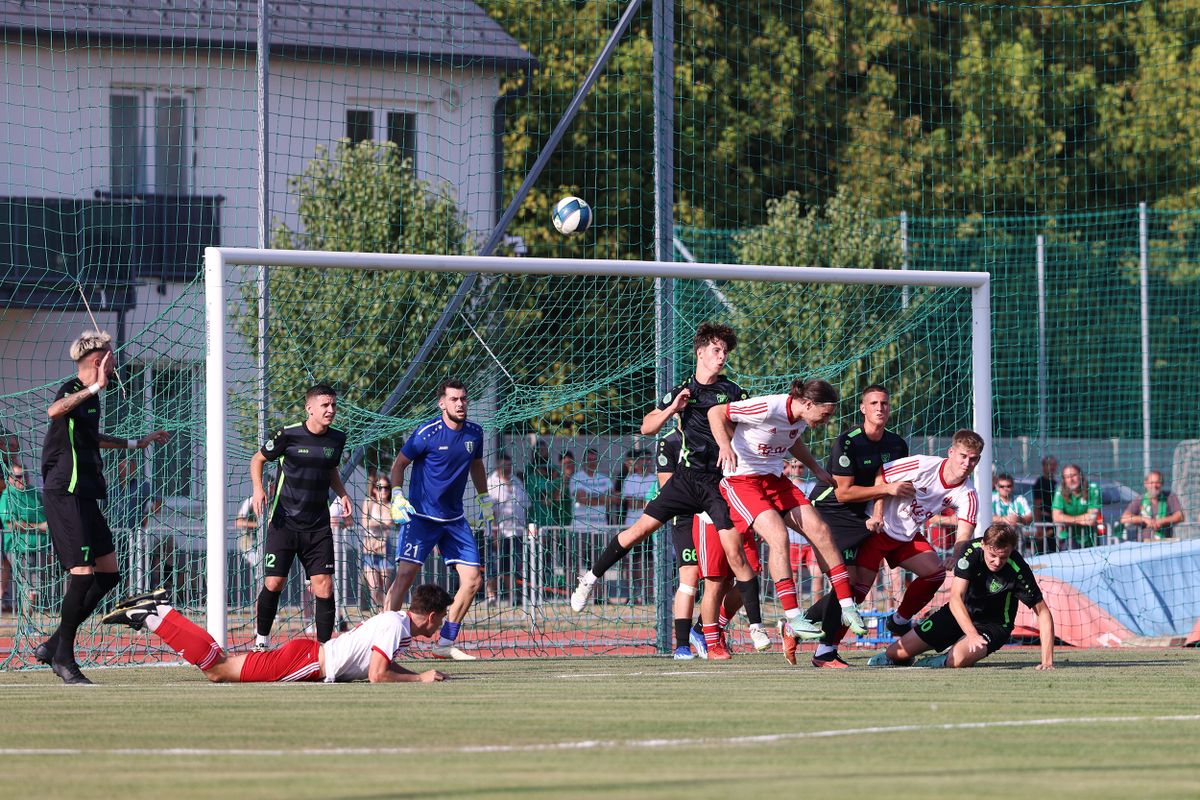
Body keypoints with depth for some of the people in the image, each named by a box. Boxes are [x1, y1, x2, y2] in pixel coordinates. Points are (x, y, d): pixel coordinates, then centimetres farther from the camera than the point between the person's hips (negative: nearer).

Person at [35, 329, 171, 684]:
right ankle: (63, 657, -6)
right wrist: (95, 387, -37)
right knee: (83, 573, -14)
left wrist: (136, 443, 49)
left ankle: (54, 645, 12)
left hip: (84, 496, 10)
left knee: (108, 574, 9)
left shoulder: (89, 396, 19)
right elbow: (54, 411, -36)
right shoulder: (73, 390, -10)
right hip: (65, 493, -10)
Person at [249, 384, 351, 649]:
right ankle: (262, 638, 19)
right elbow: (258, 459, 5)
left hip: (318, 526, 3)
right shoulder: (288, 435, -9)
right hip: (284, 523, -3)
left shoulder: (337, 439, 4)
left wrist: (342, 495, 7)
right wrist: (258, 488, -11)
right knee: (273, 583, -2)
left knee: (324, 586, -7)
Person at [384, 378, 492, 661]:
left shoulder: (474, 433, 3)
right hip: (422, 515, -6)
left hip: (455, 519, 6)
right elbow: (399, 464, -4)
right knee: (405, 574, -17)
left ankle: (445, 643, 11)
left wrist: (485, 501, 23)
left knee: (473, 580, 0)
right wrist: (397, 496, -16)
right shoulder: (427, 433, -13)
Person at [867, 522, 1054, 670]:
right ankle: (891, 657, 33)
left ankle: (945, 661, 2)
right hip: (960, 613, 2)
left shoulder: (1018, 570, -28)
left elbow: (1043, 612, -20)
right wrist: (972, 635, -46)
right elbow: (956, 598, -29)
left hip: (994, 624, -2)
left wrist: (1047, 660, -29)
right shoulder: (972, 551, -23)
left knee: (959, 658, -35)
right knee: (898, 652, -5)